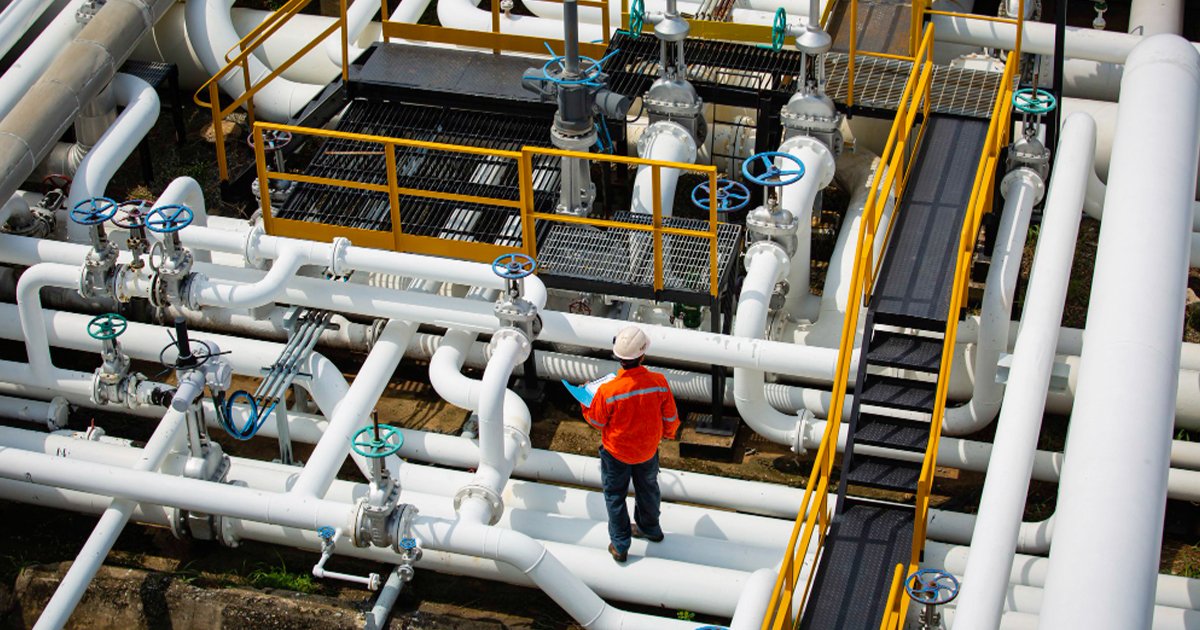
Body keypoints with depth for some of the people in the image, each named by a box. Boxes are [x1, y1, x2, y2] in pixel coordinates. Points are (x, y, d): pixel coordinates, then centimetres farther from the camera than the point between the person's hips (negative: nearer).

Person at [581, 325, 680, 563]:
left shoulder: (607, 391, -33)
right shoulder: (659, 382, -26)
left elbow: (596, 421, -14)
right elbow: (670, 417, -9)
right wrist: (669, 432, 14)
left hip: (616, 453, -3)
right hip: (648, 449, 3)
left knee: (615, 496, 20)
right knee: (647, 488, 29)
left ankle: (620, 545, 31)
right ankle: (649, 528, 52)